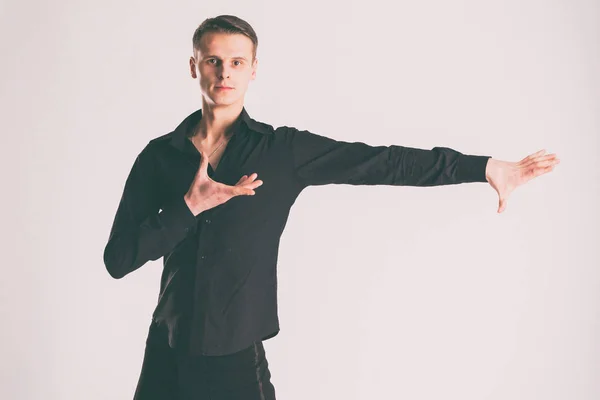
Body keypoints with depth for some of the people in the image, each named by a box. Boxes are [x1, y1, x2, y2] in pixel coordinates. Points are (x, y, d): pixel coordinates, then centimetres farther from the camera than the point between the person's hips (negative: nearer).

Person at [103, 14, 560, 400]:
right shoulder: (159, 156, 0)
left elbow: (384, 162, -7)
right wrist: (189, 207, -16)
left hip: (237, 360, -2)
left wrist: (486, 166, -10)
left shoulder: (283, 151, -4)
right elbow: (117, 259, -4)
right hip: (166, 354, 2)